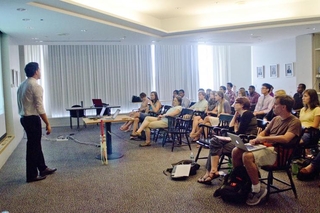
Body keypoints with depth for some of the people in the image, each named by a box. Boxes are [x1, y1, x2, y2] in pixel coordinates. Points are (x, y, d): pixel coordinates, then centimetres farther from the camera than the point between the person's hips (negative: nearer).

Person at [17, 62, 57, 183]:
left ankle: (43, 168, 30)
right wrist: (47, 124, -16)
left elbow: (20, 104, 16)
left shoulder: (22, 85, 12)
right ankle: (32, 175, 11)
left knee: (35, 145, 18)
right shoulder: (36, 86, -17)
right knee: (33, 147, 1)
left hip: (24, 118, 9)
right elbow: (40, 108, -21)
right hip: (33, 119, -9)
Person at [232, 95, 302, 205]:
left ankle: (258, 190, -16)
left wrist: (263, 139, -20)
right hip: (265, 146, 8)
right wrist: (257, 139, 0)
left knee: (247, 156, -31)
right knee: (236, 151, -5)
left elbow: (285, 138, -25)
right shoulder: (276, 119, 16)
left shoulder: (294, 122, -8)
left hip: (278, 152, -8)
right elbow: (264, 132, 23)